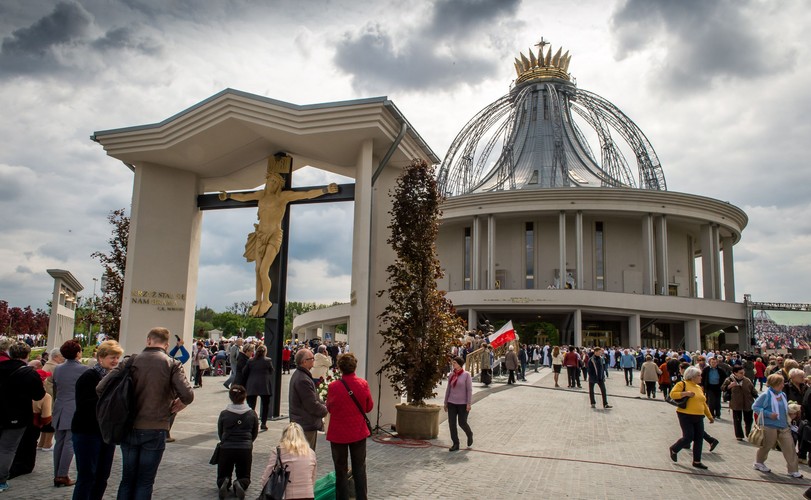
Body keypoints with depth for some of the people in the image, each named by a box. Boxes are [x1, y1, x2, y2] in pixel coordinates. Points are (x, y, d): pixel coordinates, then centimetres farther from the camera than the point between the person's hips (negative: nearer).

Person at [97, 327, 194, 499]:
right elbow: (187, 395, -20)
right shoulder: (172, 364, -8)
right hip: (155, 430, -2)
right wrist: (176, 407, 1)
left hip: (129, 429, 3)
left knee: (127, 479, 18)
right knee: (145, 483, 10)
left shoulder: (130, 361, -1)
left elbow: (100, 388, -5)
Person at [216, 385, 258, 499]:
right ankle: (240, 484, -17)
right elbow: (255, 434, 9)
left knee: (221, 478, 19)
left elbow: (219, 434, 8)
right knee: (244, 478, 17)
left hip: (226, 449, 0)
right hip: (245, 450, 0)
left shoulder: (224, 414, -5)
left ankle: (224, 483, -15)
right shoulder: (252, 414, -3)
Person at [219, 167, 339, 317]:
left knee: (263, 271, -14)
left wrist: (326, 189, -21)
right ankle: (258, 302, 14)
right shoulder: (262, 194, 8)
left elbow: (307, 194, -13)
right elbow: (243, 197, 25)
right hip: (261, 236, 5)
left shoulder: (284, 195, -8)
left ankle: (266, 301, 7)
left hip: (274, 237, -5)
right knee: (258, 271, 3)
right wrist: (228, 195, 38)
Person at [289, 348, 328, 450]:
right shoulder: (303, 380, -24)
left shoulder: (297, 375, 10)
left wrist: (323, 405, 6)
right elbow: (312, 405, -22)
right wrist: (325, 409, -5)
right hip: (307, 426, -10)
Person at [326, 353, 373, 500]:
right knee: (359, 470, 16)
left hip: (338, 433, -1)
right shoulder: (363, 384, -13)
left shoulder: (333, 386, -19)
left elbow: (329, 408, -4)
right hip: (358, 432, 2)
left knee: (341, 471, 13)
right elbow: (369, 407, -1)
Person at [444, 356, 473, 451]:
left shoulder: (466, 375, -8)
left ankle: (469, 435, 33)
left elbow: (469, 390, -9)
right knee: (452, 423, 1)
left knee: (462, 423, 2)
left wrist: (469, 403, -13)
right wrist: (445, 402, 12)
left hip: (463, 403, -4)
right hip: (452, 403, 4)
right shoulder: (451, 375, 5)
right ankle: (455, 444, 12)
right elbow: (448, 389, 11)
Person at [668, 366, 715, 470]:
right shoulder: (682, 384, -7)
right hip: (686, 416, -7)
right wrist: (685, 393, -24)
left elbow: (704, 404, 23)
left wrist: (710, 416, 23)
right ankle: (674, 450, 19)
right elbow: (672, 394, -15)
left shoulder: (699, 387, 16)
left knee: (699, 439, 5)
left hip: (698, 417, 7)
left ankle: (697, 461, 15)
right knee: (688, 437, -7)